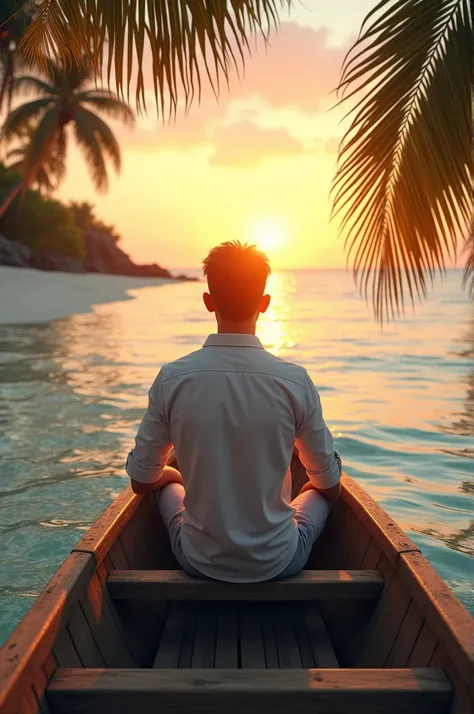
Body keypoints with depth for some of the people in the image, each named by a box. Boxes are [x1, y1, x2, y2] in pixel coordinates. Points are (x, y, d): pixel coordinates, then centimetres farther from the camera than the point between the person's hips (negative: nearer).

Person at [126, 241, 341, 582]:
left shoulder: (172, 379, -16)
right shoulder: (295, 381, -17)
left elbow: (142, 481, -3)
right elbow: (330, 485, -4)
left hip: (200, 562, 1)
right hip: (277, 563, 0)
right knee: (322, 493, 29)